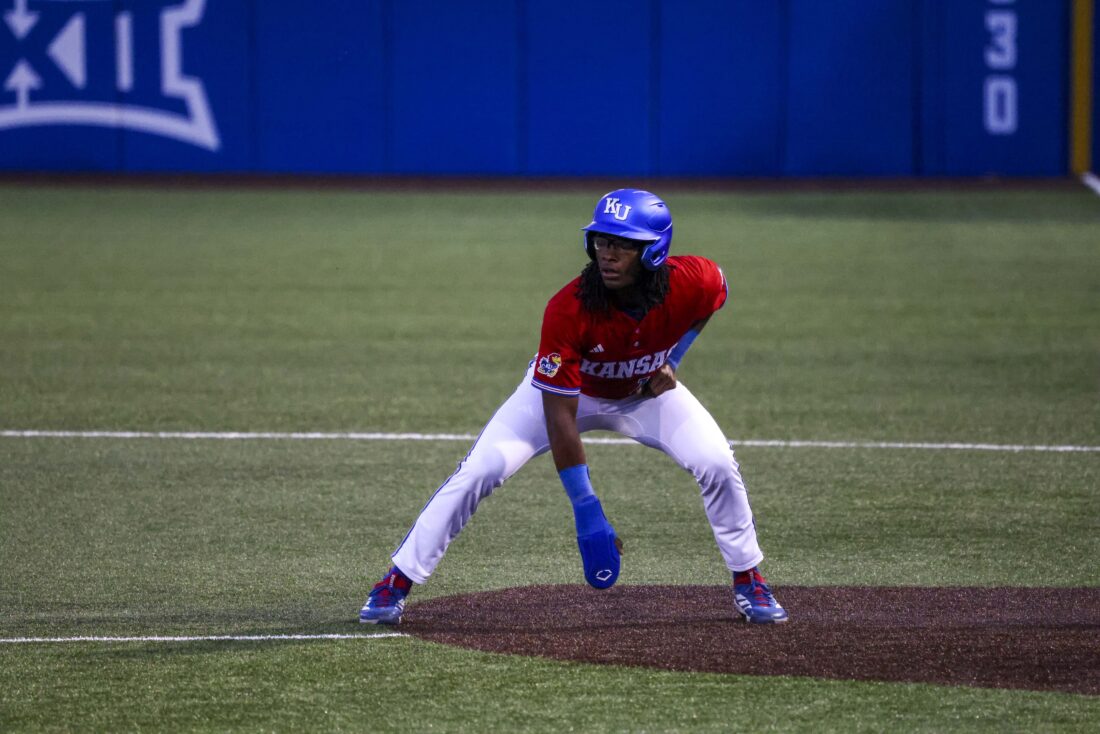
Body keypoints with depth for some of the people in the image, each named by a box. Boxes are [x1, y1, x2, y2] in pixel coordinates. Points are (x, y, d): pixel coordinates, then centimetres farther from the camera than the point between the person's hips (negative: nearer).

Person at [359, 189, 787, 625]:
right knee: (478, 472, -16)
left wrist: (670, 360, -11)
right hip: (565, 389, -3)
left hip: (646, 392, 3)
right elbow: (559, 414, -36)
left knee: (717, 466, -14)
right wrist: (587, 514, -39)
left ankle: (748, 583, 10)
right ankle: (396, 584, -4)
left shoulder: (695, 282, -31)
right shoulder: (568, 310, -39)